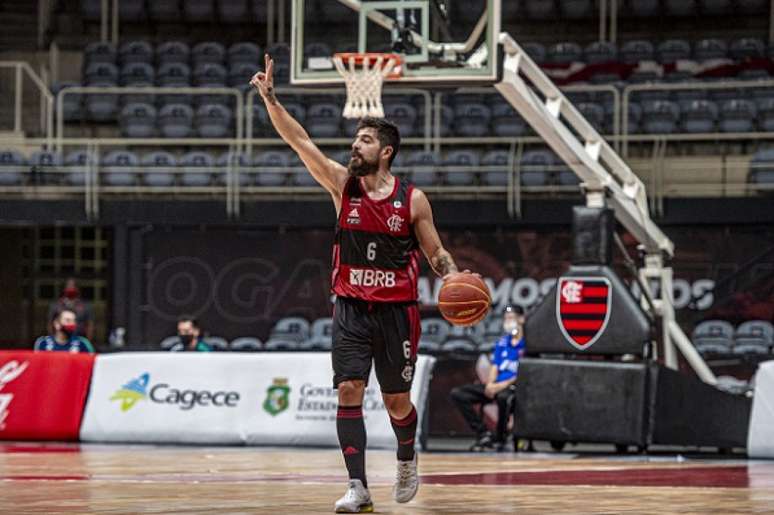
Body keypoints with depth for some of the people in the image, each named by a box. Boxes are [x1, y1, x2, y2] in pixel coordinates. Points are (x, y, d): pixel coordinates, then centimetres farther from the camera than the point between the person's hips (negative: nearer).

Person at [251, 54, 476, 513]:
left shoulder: (413, 199, -4)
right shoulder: (343, 184, -1)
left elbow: (435, 252, 4)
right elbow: (299, 140, -9)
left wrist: (454, 276, -17)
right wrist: (270, 98, -18)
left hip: (397, 311, -1)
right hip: (351, 309, 1)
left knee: (397, 401, 7)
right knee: (349, 392, -12)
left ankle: (407, 459, 38)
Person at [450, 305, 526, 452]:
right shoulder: (502, 342, 19)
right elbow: (494, 366, 15)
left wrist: (503, 385, -18)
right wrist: (490, 383, -7)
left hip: (513, 386, -7)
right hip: (496, 386, 7)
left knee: (503, 396, -44)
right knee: (457, 393, -8)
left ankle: (500, 438, -19)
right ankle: (483, 434, -12)